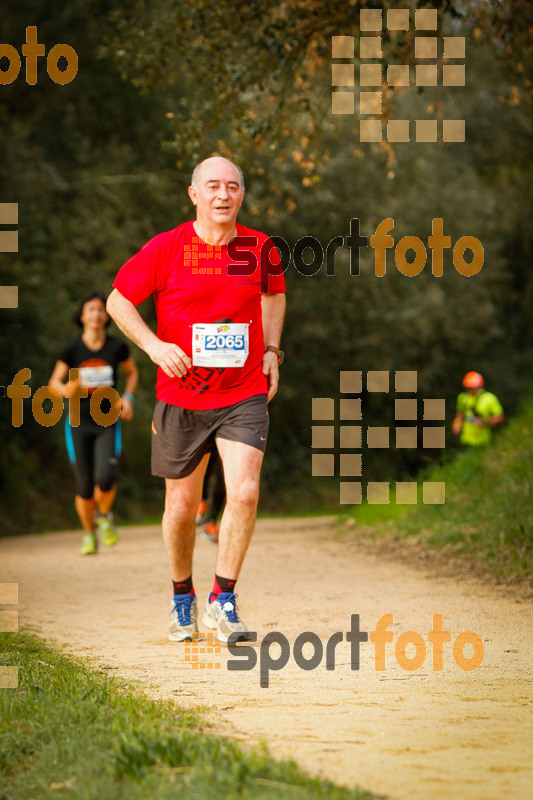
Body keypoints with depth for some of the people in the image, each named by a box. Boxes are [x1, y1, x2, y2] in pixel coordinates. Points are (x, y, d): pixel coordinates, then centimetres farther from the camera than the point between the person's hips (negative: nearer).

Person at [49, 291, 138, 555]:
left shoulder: (117, 347, -3)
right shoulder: (72, 349, -5)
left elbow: (132, 371, 16)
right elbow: (54, 381, 2)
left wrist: (128, 397, -1)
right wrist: (66, 390, -20)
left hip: (107, 424, 0)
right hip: (79, 425, 0)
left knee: (105, 478, -20)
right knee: (85, 487, 0)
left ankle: (104, 515, 13)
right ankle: (89, 534, 25)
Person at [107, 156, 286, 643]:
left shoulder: (261, 249, 0)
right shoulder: (166, 248, -8)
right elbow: (118, 301, 2)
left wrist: (271, 351, 10)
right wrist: (155, 346, -13)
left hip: (244, 395, 1)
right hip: (181, 398, -1)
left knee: (245, 492, -19)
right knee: (182, 506, 9)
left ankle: (223, 600, -6)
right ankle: (182, 598, 33)